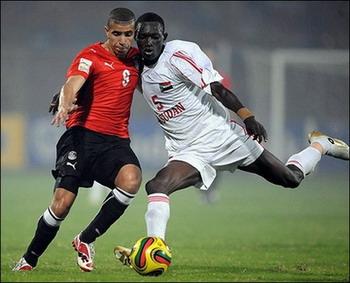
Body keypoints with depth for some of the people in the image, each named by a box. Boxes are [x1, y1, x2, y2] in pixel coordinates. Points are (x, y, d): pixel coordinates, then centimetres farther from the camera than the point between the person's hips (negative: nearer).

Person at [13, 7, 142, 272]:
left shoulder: (136, 58, 14)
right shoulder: (91, 56, -3)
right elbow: (73, 83, -23)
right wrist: (66, 105, -44)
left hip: (116, 141, 4)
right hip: (83, 134, -4)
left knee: (131, 179, -29)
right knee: (62, 203, -12)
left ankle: (85, 240, -12)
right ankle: (29, 259, 10)